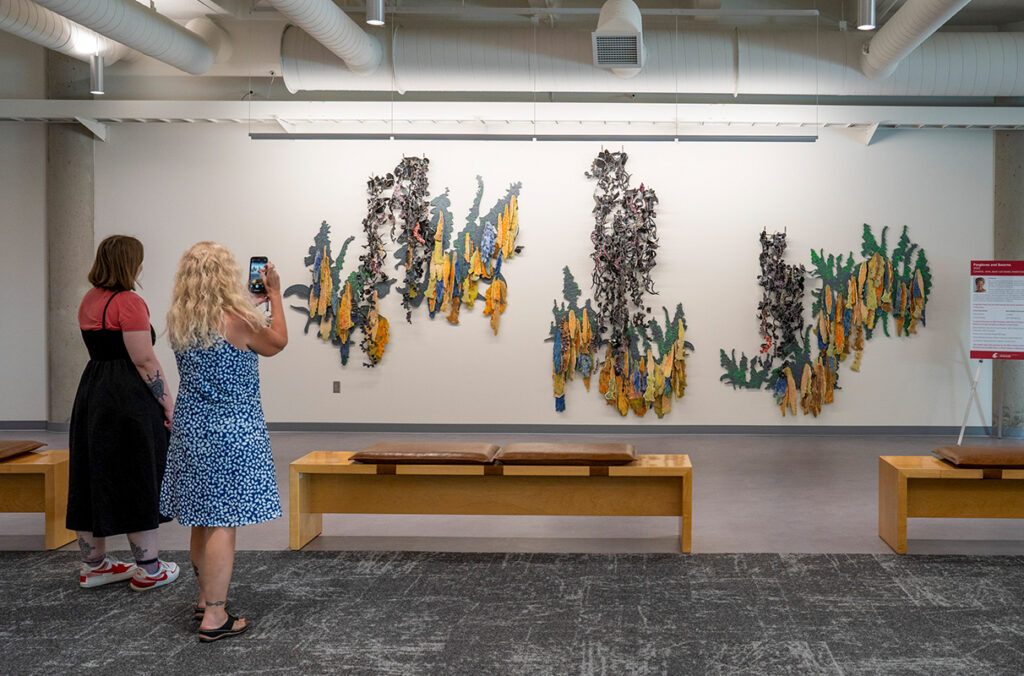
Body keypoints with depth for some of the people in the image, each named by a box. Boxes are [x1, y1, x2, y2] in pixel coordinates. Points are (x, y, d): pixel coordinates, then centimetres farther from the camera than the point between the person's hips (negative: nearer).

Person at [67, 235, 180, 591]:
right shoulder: (128, 302, -15)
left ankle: (92, 564, 21)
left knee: (94, 478, 12)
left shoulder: (89, 300, 13)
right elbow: (144, 360, -18)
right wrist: (167, 401, -12)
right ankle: (148, 569, 6)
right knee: (138, 481, -1)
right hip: (128, 397, -9)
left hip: (92, 391, 9)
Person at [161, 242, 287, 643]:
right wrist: (274, 293, 11)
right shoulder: (234, 320, -18)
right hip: (230, 431, -7)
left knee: (203, 519, 17)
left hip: (191, 427, 7)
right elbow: (277, 342, -1)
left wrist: (255, 300, 22)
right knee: (223, 522, -3)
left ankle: (206, 599, 31)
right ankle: (214, 617, 1)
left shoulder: (178, 321, 2)